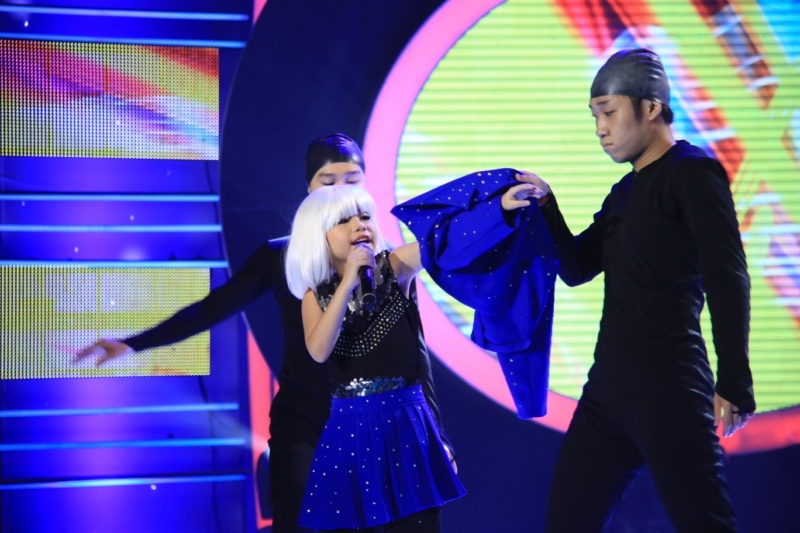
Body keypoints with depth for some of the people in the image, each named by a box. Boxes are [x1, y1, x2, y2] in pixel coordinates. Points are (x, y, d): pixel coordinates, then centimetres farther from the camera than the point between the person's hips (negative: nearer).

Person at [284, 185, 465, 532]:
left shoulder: (394, 268, -1)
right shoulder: (317, 295, 2)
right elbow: (319, 351, -15)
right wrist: (348, 282, -19)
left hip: (406, 424, -1)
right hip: (350, 430, 1)